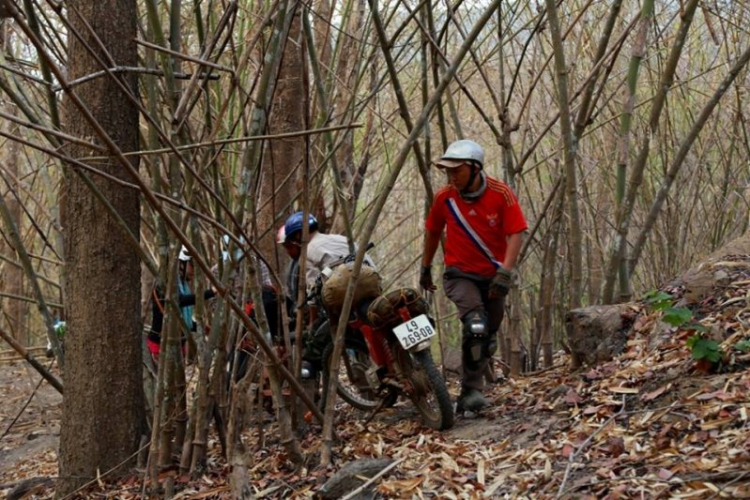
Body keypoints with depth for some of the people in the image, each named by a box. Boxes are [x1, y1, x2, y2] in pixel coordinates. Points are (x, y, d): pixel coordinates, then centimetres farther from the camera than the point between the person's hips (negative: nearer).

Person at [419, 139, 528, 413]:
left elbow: (516, 234, -16)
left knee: (487, 339, 10)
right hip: (460, 274, -2)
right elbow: (432, 232, 8)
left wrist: (504, 273, -26)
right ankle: (472, 390, -17)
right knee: (475, 327, -25)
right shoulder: (444, 197, -9)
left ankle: (470, 390, 26)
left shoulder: (501, 194, -14)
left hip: (493, 277, 2)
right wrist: (425, 268, 16)